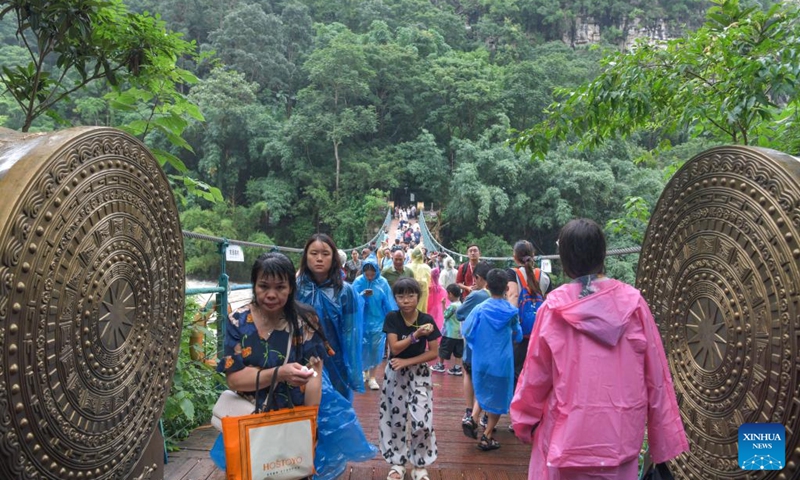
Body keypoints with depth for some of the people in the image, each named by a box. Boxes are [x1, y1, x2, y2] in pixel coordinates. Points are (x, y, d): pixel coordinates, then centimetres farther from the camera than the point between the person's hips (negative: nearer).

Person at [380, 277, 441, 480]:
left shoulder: (427, 320, -10)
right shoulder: (392, 318, -9)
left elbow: (434, 353, -9)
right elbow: (394, 348, -16)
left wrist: (407, 362, -16)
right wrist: (416, 335, -27)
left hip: (419, 374, -1)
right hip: (395, 374, 1)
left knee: (422, 421, -6)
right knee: (396, 419, 9)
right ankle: (397, 463, 25)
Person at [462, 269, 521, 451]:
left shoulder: (479, 309, -8)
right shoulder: (512, 312, -8)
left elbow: (466, 333, -1)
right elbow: (517, 336, 8)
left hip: (481, 360, 2)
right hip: (501, 363, -2)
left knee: (482, 391, 24)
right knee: (497, 398, 11)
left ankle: (473, 418, 3)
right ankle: (486, 437, 13)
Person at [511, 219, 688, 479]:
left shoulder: (555, 307, -10)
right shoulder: (633, 302, -5)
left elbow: (536, 374, -3)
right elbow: (655, 374, -1)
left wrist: (523, 420, 12)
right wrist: (665, 437, 9)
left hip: (568, 434, -2)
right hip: (620, 434, 2)